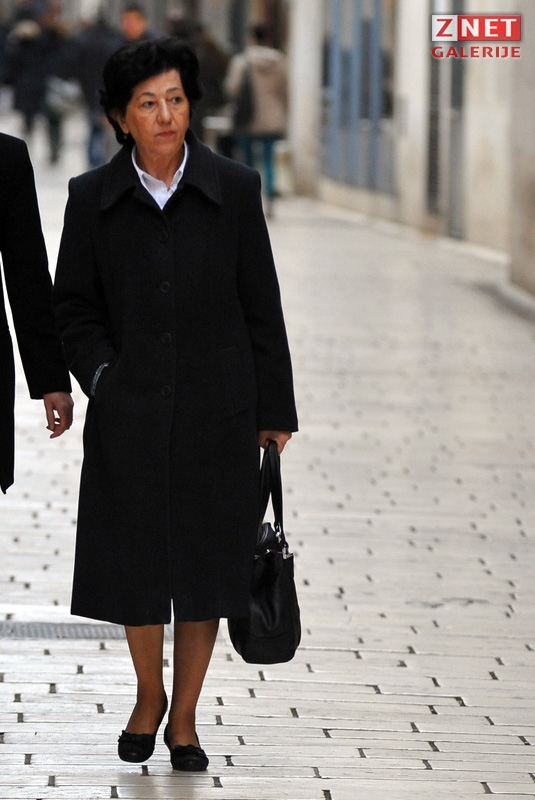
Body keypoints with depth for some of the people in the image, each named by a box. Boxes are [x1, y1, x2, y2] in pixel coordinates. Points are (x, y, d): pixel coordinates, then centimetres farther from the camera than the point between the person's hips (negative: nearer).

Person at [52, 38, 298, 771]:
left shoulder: (233, 189, -2)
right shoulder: (94, 199, -1)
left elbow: (261, 306, 1)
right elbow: (74, 306, 7)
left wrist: (274, 411, 1)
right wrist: (102, 374, -7)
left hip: (216, 409, 0)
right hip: (130, 413, 0)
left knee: (205, 566, 5)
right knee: (133, 564, 6)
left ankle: (185, 717, 19)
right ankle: (149, 697, 30)